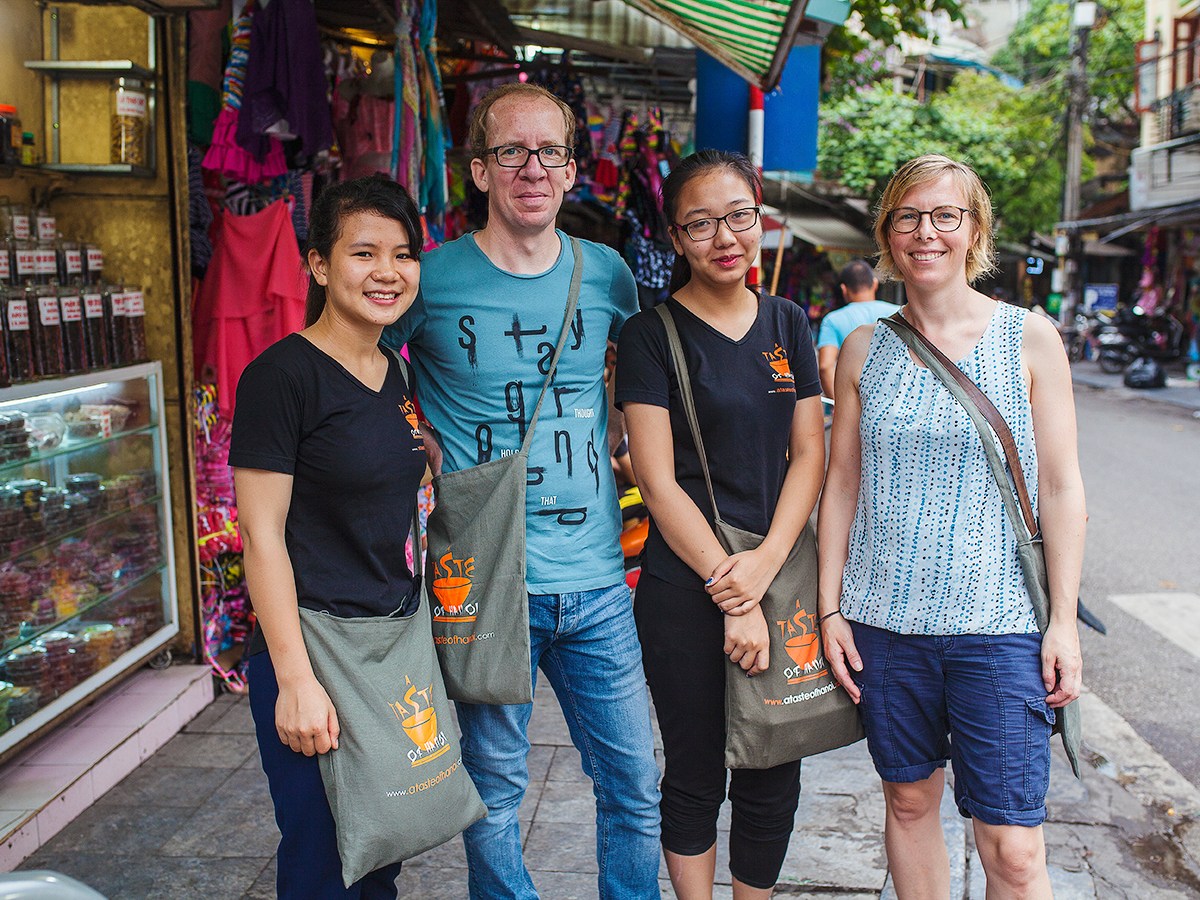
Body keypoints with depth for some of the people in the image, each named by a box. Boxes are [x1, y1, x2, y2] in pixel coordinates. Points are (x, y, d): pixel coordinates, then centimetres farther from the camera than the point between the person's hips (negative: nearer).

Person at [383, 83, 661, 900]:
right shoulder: (433, 279, -5)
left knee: (635, 784, 12)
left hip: (598, 583, 3)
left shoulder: (606, 274, 5)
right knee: (495, 790, 12)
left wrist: (620, 467, 11)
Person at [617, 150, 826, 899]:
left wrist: (763, 567, -10)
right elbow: (659, 481, -10)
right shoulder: (652, 334, -6)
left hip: (780, 578, 4)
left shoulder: (788, 324, 8)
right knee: (695, 774, 10)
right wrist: (728, 594, -14)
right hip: (684, 591, -4)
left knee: (774, 774, 12)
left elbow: (809, 454, 5)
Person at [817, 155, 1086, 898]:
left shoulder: (1029, 338, -1)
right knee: (909, 801, 15)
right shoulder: (865, 347, 5)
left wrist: (1064, 621, -4)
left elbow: (1061, 488, 0)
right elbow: (842, 485, 8)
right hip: (884, 619, 3)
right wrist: (830, 608, 4)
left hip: (999, 624, -2)